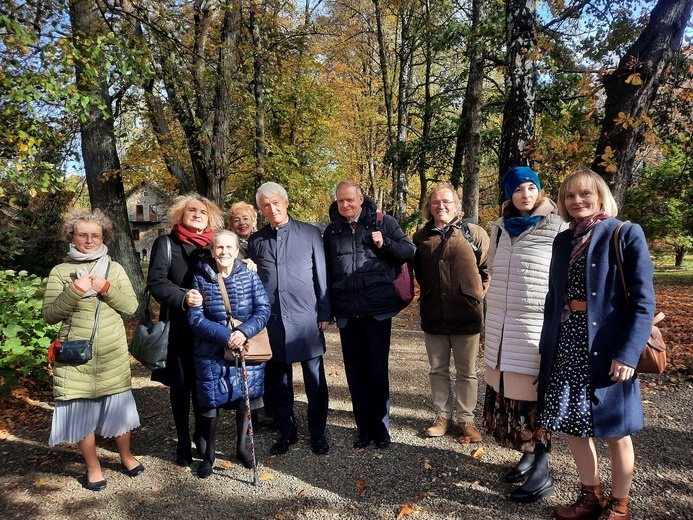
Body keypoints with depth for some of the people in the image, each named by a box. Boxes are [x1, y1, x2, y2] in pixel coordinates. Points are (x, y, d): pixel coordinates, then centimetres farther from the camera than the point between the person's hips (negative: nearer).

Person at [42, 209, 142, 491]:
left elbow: (131, 306, -2)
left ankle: (126, 456, 33)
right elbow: (49, 315, -5)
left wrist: (106, 288, -15)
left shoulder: (114, 269, 5)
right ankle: (93, 467, 27)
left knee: (118, 405, 9)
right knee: (80, 411, 6)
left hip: (112, 355, 1)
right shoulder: (60, 272, 1)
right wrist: (74, 291, -18)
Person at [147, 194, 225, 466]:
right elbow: (156, 283, -7)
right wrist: (182, 297, -24)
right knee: (180, 386, 9)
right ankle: (183, 442, 25)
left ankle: (201, 436, 27)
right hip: (178, 328, -1)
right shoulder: (166, 243, 3)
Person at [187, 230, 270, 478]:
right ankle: (208, 454, 29)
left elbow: (263, 309, -6)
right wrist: (225, 335, -20)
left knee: (244, 400, 11)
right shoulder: (201, 278, -4)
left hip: (247, 350, 1)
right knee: (209, 403, 6)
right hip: (211, 353, -1)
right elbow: (195, 318, -8)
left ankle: (241, 447, 35)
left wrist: (244, 331, -23)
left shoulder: (249, 275, -2)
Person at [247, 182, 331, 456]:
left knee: (315, 380, 6)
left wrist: (324, 312, 0)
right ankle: (287, 431, 28)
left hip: (306, 318, -2)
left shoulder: (310, 233, 2)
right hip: (271, 320, 2)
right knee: (278, 380, 11)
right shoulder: (255, 240, 9)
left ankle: (318, 432, 23)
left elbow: (321, 275, 2)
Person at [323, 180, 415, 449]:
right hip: (346, 312, 3)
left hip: (378, 309, -3)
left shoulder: (383, 223, 3)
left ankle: (380, 426, 22)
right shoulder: (331, 230, 11)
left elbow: (409, 251, 6)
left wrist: (385, 243, -13)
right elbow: (326, 270, 16)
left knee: (377, 369, 6)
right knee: (355, 372, 9)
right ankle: (364, 428, 23)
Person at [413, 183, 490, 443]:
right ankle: (442, 416, 28)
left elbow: (488, 268, 3)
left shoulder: (474, 233, -2)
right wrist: (429, 294, 12)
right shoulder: (421, 237, 6)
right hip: (433, 316, 3)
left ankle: (466, 420, 24)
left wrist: (477, 295, 0)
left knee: (467, 372, 10)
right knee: (438, 370, 13)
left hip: (466, 315, -3)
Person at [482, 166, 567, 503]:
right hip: (500, 327, 6)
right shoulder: (500, 228, 12)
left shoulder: (557, 228, -4)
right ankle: (528, 455, 28)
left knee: (533, 399, -2)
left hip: (536, 327, -5)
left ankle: (542, 473, 10)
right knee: (507, 393, 10)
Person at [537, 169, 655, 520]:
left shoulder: (626, 235, -5)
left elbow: (643, 301, -11)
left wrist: (627, 353, -19)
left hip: (606, 349, -5)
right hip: (566, 346, 6)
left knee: (615, 431, 8)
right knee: (573, 425, 13)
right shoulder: (564, 240, 11)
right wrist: (545, 345, 10)